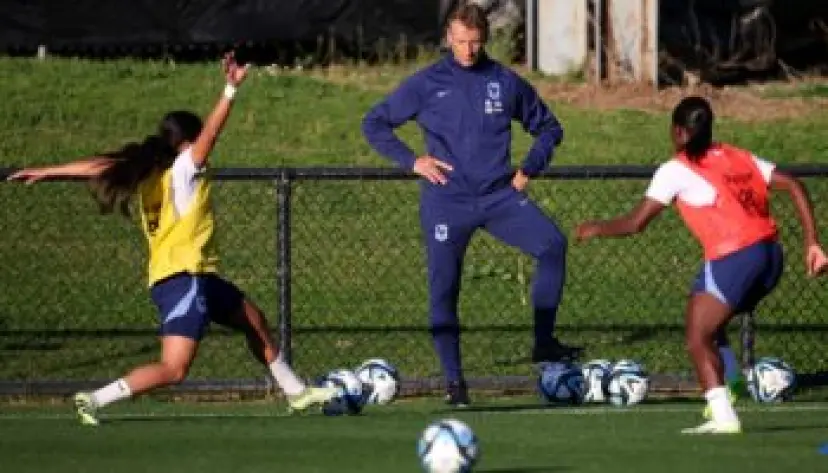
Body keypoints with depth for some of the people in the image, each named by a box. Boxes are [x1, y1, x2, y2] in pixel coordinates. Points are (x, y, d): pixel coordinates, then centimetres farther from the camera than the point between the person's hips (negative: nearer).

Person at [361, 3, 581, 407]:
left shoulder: (506, 83, 8)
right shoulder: (427, 84, 3)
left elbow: (548, 127, 21)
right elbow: (374, 124, 7)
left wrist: (529, 169, 6)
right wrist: (412, 161, -4)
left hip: (499, 196, 1)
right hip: (446, 203, -1)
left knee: (552, 244, -21)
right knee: (443, 290, -5)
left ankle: (544, 343, -14)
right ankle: (454, 381, 5)